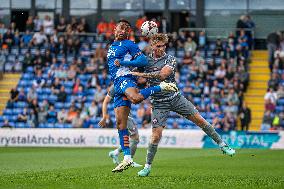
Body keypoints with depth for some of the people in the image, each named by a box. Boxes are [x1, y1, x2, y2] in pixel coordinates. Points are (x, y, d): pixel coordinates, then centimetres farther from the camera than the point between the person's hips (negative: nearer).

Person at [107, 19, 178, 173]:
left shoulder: (128, 44, 2)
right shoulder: (111, 47, 26)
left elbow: (143, 61, -8)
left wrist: (122, 63, -11)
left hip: (126, 79, -7)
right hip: (117, 84, 7)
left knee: (136, 98, -43)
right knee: (120, 123, 0)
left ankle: (162, 87, -22)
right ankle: (127, 158, -1)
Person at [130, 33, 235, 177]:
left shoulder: (170, 59, -7)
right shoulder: (146, 60, 0)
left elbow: (162, 74, -25)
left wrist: (142, 74, -27)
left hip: (175, 98, 1)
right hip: (159, 103, -1)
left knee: (199, 120, -1)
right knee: (156, 135, -11)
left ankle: (222, 144, 13)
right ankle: (147, 166, 3)